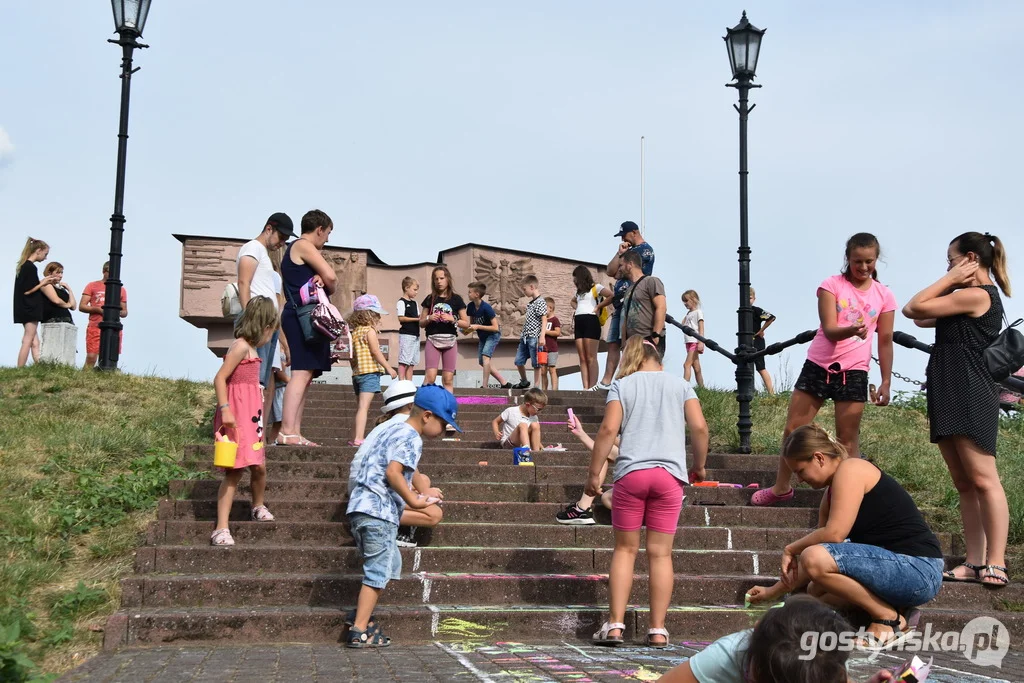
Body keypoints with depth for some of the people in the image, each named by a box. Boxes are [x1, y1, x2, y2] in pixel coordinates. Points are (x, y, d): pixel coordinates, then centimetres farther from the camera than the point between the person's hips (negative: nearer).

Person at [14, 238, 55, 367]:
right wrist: (43, 283, -8)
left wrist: (43, 283, 10)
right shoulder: (31, 267, -16)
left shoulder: (23, 266, 13)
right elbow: (27, 291, -18)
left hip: (26, 310, 9)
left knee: (35, 342, 7)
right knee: (28, 341, -5)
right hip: (30, 310, -9)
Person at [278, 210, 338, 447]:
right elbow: (330, 276, -14)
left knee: (305, 375, 8)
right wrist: (329, 285, 8)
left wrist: (321, 278, -4)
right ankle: (287, 432, -24)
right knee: (301, 372, -17)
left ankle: (295, 433, 6)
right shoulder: (304, 246, -4)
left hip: (303, 318, 11)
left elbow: (323, 277, 20)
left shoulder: (295, 250, 27)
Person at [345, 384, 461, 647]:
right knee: (378, 571, -3)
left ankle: (361, 618, 21)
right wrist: (412, 500, -15)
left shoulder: (392, 429, 20)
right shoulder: (411, 438, -10)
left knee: (390, 564, 20)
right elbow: (393, 471, -22)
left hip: (360, 506, 10)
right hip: (379, 510, -10)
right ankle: (359, 631, -2)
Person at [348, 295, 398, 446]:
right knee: (363, 407, -15)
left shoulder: (354, 332, 16)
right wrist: (388, 367, -8)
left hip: (357, 373, 9)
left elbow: (351, 357, 18)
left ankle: (354, 439, 21)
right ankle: (358, 439, -23)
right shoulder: (369, 330, -8)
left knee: (360, 407, 16)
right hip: (369, 372, -9)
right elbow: (375, 352, -13)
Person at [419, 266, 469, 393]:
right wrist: (429, 318, -8)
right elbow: (421, 323, 13)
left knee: (448, 379, 2)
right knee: (430, 376, -13)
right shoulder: (430, 299, 9)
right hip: (433, 339, 0)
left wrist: (452, 319, -12)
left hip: (450, 340, 0)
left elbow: (466, 323, 5)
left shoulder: (456, 299, 5)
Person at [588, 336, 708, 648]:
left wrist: (594, 474, 0)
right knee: (660, 552, 3)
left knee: (625, 549, 7)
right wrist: (700, 465, 16)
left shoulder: (622, 385, 9)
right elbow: (699, 427, 3)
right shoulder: (680, 384, 13)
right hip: (670, 473, 1)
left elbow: (608, 429, -3)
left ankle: (614, 625, 2)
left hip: (631, 473, -1)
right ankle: (657, 630, 4)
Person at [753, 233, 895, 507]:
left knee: (848, 439, 0)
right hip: (818, 365, 0)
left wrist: (886, 382, 3)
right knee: (793, 430, 6)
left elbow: (885, 341, 7)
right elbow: (829, 330, -13)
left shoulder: (884, 296, 3)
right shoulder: (832, 285, -2)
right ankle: (781, 487, 21)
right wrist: (852, 330, -35)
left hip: (853, 371, 0)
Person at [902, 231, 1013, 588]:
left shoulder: (976, 295, -10)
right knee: (963, 484, 7)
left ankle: (996, 563, -10)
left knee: (983, 480, -10)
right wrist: (952, 282, 12)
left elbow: (915, 308, -9)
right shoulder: (971, 298, 21)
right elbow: (915, 314, 20)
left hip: (970, 398, -10)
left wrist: (949, 280, 0)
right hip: (950, 398, 10)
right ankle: (975, 562, 9)